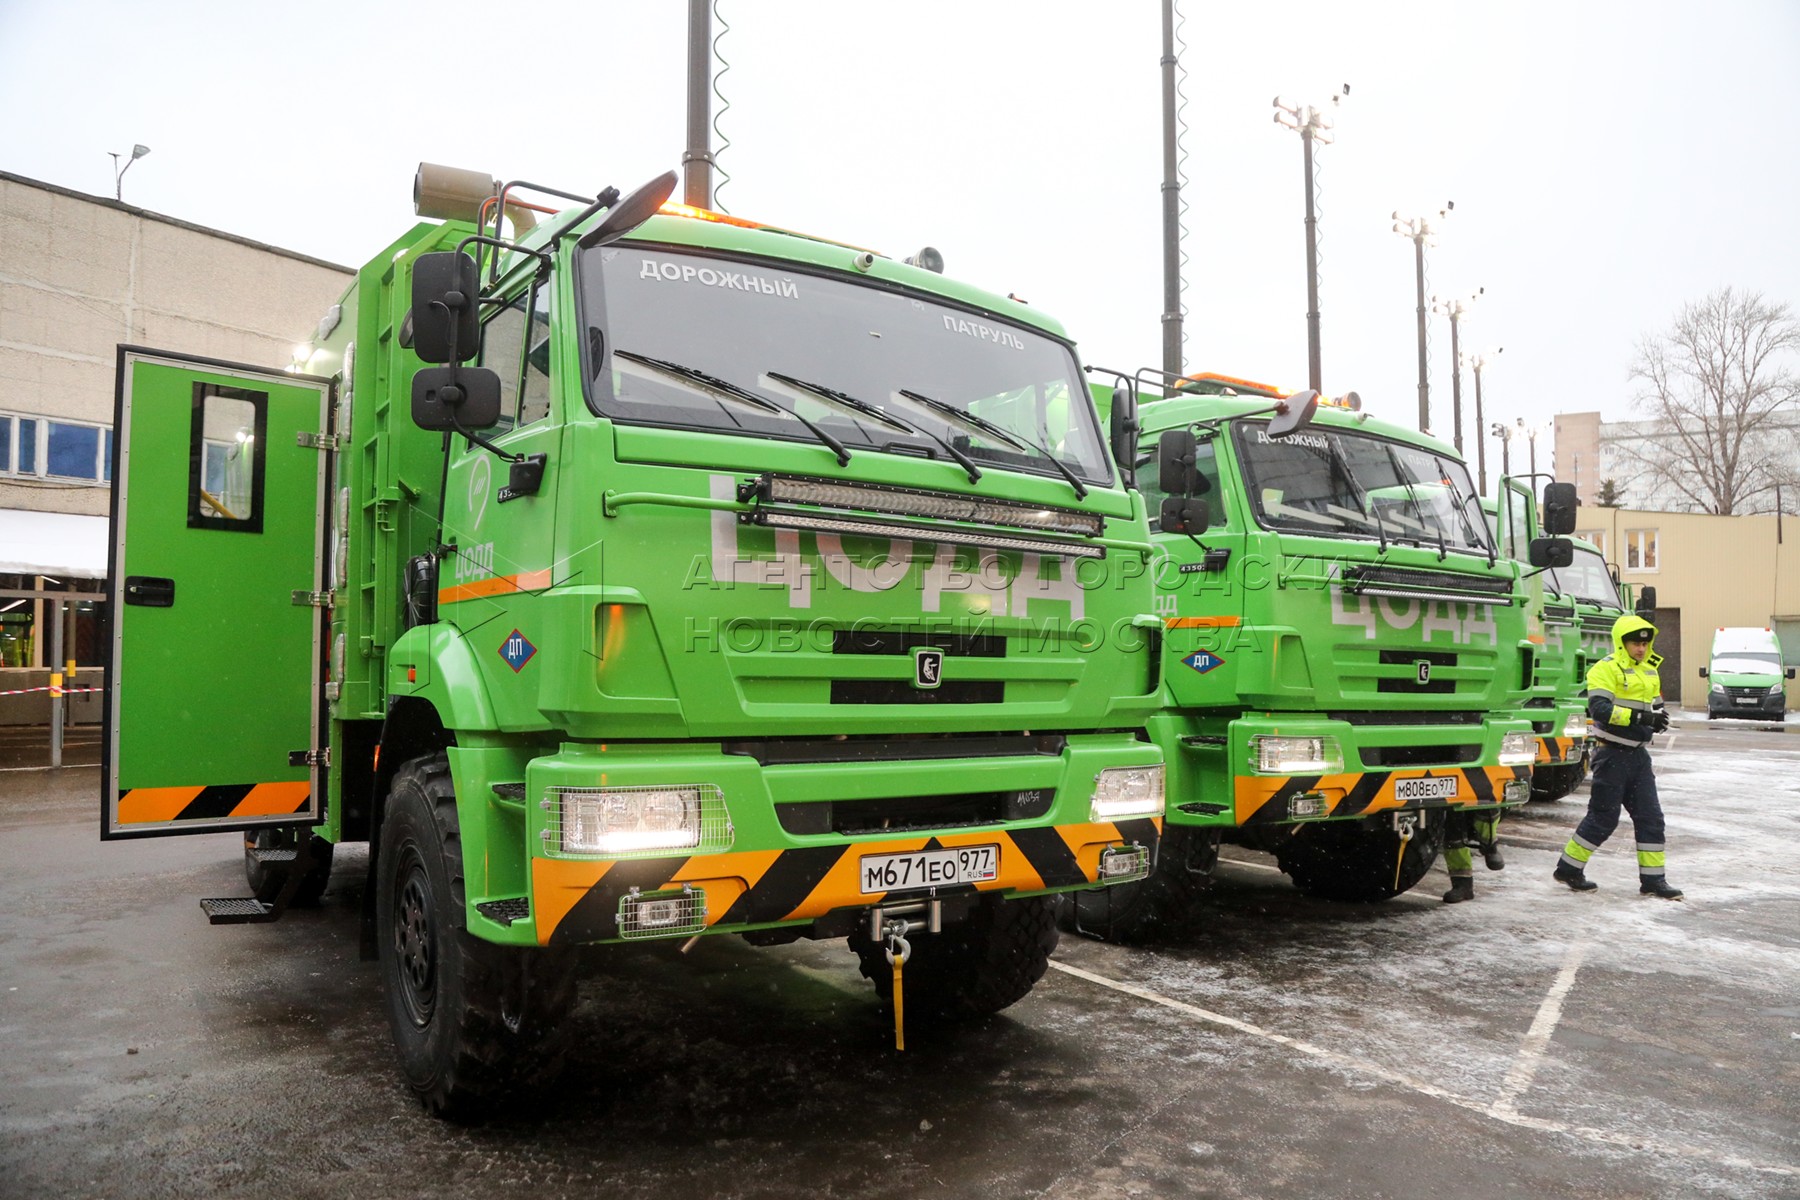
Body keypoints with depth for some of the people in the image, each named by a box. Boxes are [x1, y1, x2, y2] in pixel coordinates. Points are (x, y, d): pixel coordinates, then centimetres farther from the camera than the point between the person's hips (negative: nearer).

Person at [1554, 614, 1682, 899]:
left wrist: (1660, 718, -2)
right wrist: (1640, 717, -30)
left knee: (1650, 816, 6)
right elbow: (1600, 709, -23)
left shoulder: (1649, 672, 15)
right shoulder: (1606, 669, -11)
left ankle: (1652, 878, 12)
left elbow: (1656, 707, 22)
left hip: (1639, 754, 8)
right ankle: (1568, 868, 10)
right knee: (1603, 817, -2)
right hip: (1612, 754, -8)